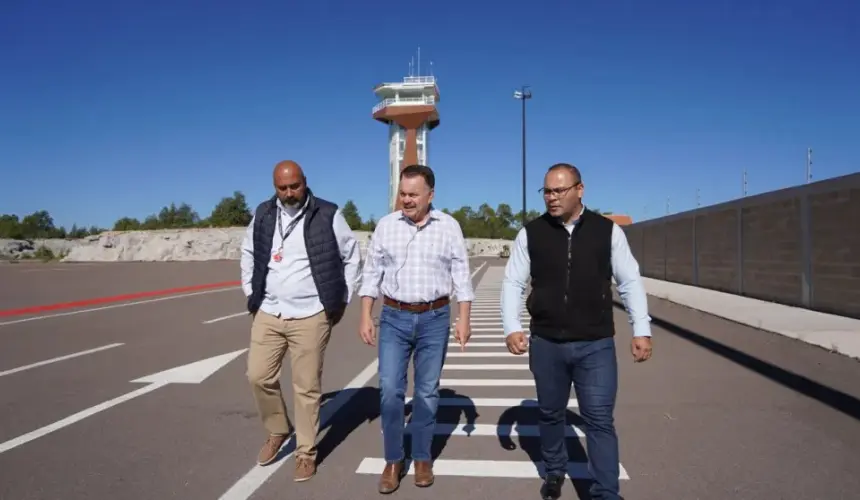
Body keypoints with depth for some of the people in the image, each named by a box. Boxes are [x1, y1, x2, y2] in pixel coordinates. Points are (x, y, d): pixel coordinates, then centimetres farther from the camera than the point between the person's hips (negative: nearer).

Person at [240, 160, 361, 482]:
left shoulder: (328, 216, -7)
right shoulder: (263, 215, 5)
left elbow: (352, 257, 2)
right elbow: (248, 254, 19)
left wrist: (341, 301, 1)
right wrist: (251, 294, 12)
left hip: (310, 317, -4)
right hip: (268, 314, 4)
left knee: (307, 387, 3)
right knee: (259, 376, 7)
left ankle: (306, 452, 21)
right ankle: (278, 431, 33)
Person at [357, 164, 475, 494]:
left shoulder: (449, 226, -3)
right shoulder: (386, 225, 0)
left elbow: (461, 275, -1)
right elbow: (372, 273, 3)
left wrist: (464, 319, -5)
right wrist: (365, 317, -1)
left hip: (435, 319, 0)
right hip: (394, 318, 1)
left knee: (427, 391, 9)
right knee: (390, 390, -1)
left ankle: (422, 458, 25)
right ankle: (393, 460, 17)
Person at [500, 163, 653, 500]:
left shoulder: (608, 231, -1)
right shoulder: (530, 234, -1)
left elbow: (630, 282, 3)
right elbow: (513, 283, 1)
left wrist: (641, 330, -2)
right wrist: (511, 327, -10)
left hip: (596, 345, -1)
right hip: (546, 344, 2)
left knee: (599, 420, 2)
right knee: (550, 414, 18)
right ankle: (554, 472, 41)